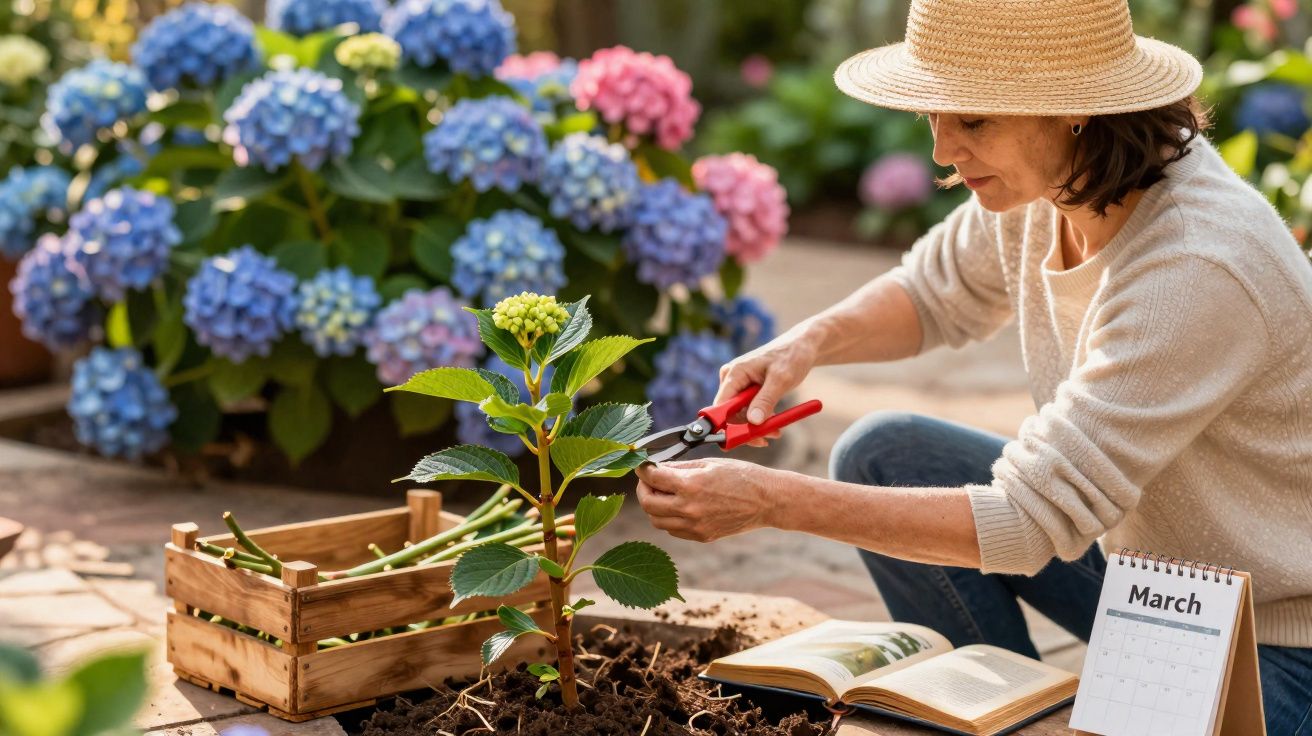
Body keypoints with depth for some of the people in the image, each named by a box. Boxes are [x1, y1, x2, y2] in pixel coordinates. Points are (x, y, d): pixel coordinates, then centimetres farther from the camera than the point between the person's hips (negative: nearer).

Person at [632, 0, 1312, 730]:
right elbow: (935, 293, 12)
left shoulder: (1196, 268, -32)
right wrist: (812, 340, -9)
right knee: (880, 455, 0)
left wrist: (770, 500, -32)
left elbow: (1031, 521, -31)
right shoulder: (1044, 179, -8)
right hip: (1140, 567, 8)